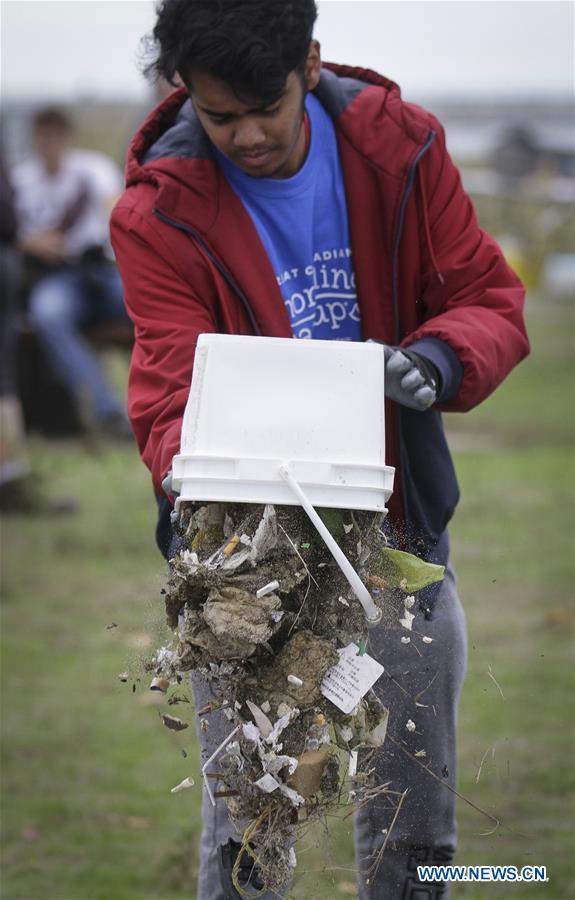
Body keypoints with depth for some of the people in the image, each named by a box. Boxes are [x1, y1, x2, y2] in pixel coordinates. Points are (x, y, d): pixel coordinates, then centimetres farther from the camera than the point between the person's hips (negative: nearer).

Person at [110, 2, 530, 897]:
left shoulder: (399, 147, -7)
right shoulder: (159, 211, -14)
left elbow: (492, 299, -3)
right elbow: (169, 391, -20)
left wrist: (439, 359, -26)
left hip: (399, 527, 3)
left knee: (415, 819, 12)